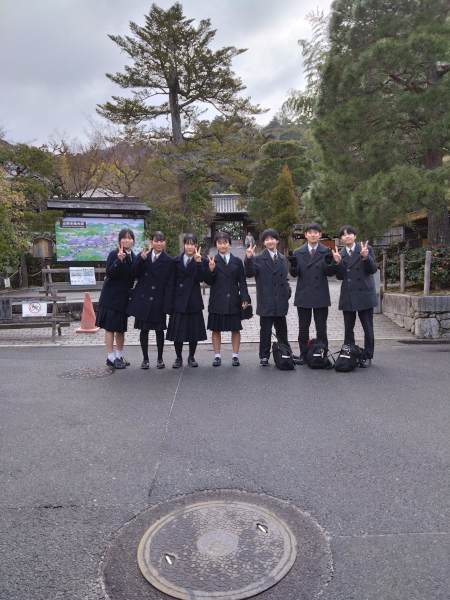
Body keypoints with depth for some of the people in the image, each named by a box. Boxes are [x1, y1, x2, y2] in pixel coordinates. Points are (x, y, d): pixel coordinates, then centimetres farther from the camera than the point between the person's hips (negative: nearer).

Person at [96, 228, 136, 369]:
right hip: (112, 296, -7)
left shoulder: (133, 256, 10)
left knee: (121, 327, 14)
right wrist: (119, 260, -31)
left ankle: (119, 356, 25)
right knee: (110, 327, -1)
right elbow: (109, 273, -23)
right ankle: (111, 357, 6)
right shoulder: (114, 254, -11)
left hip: (124, 296, 7)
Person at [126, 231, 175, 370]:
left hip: (159, 301, -1)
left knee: (159, 330, 8)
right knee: (144, 330, 7)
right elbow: (135, 274, -6)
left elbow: (170, 285, -3)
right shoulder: (143, 256, 4)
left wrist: (167, 305, -9)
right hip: (142, 299, 1)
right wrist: (141, 260, -20)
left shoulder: (169, 261, -1)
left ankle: (160, 358, 21)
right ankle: (145, 359, 19)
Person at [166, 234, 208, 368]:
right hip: (178, 301, 1)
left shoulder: (202, 261, 1)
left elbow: (201, 278, -13)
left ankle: (191, 357, 22)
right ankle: (179, 357, 18)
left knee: (194, 330, 6)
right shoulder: (176, 260, 5)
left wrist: (198, 262, -20)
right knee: (177, 330, 4)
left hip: (194, 301, -1)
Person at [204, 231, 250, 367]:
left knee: (235, 329, 6)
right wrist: (211, 269, -20)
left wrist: (244, 298, -4)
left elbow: (242, 281, 5)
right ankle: (217, 356, 17)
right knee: (216, 329, 6)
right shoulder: (212, 261, 2)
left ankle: (235, 356, 17)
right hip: (217, 301, -1)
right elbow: (208, 281, -3)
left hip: (233, 301, 1)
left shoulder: (237, 261, 6)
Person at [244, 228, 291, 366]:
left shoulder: (283, 259, 14)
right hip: (266, 302, -4)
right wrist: (248, 258, -28)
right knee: (265, 330, 3)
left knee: (282, 329, 13)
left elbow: (285, 278, 19)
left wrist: (287, 292, 4)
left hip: (281, 302, 4)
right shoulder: (258, 259, -2)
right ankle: (264, 356, 12)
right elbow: (250, 273, -14)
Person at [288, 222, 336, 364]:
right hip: (303, 295, 2)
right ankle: (303, 354, 19)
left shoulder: (326, 252, 1)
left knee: (321, 328, 6)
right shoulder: (298, 252, 5)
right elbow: (294, 274, 1)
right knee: (303, 328, 9)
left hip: (320, 295, -1)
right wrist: (293, 266, -20)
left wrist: (329, 263, -24)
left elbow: (330, 273, -5)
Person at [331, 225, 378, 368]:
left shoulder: (367, 249, 0)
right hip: (348, 296, 3)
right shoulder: (340, 254, 8)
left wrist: (366, 257, -20)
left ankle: (367, 357, 13)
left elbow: (373, 269, -5)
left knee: (368, 328, 2)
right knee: (348, 329, 10)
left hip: (364, 294, -3)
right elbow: (340, 277, 2)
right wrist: (338, 262, -13)